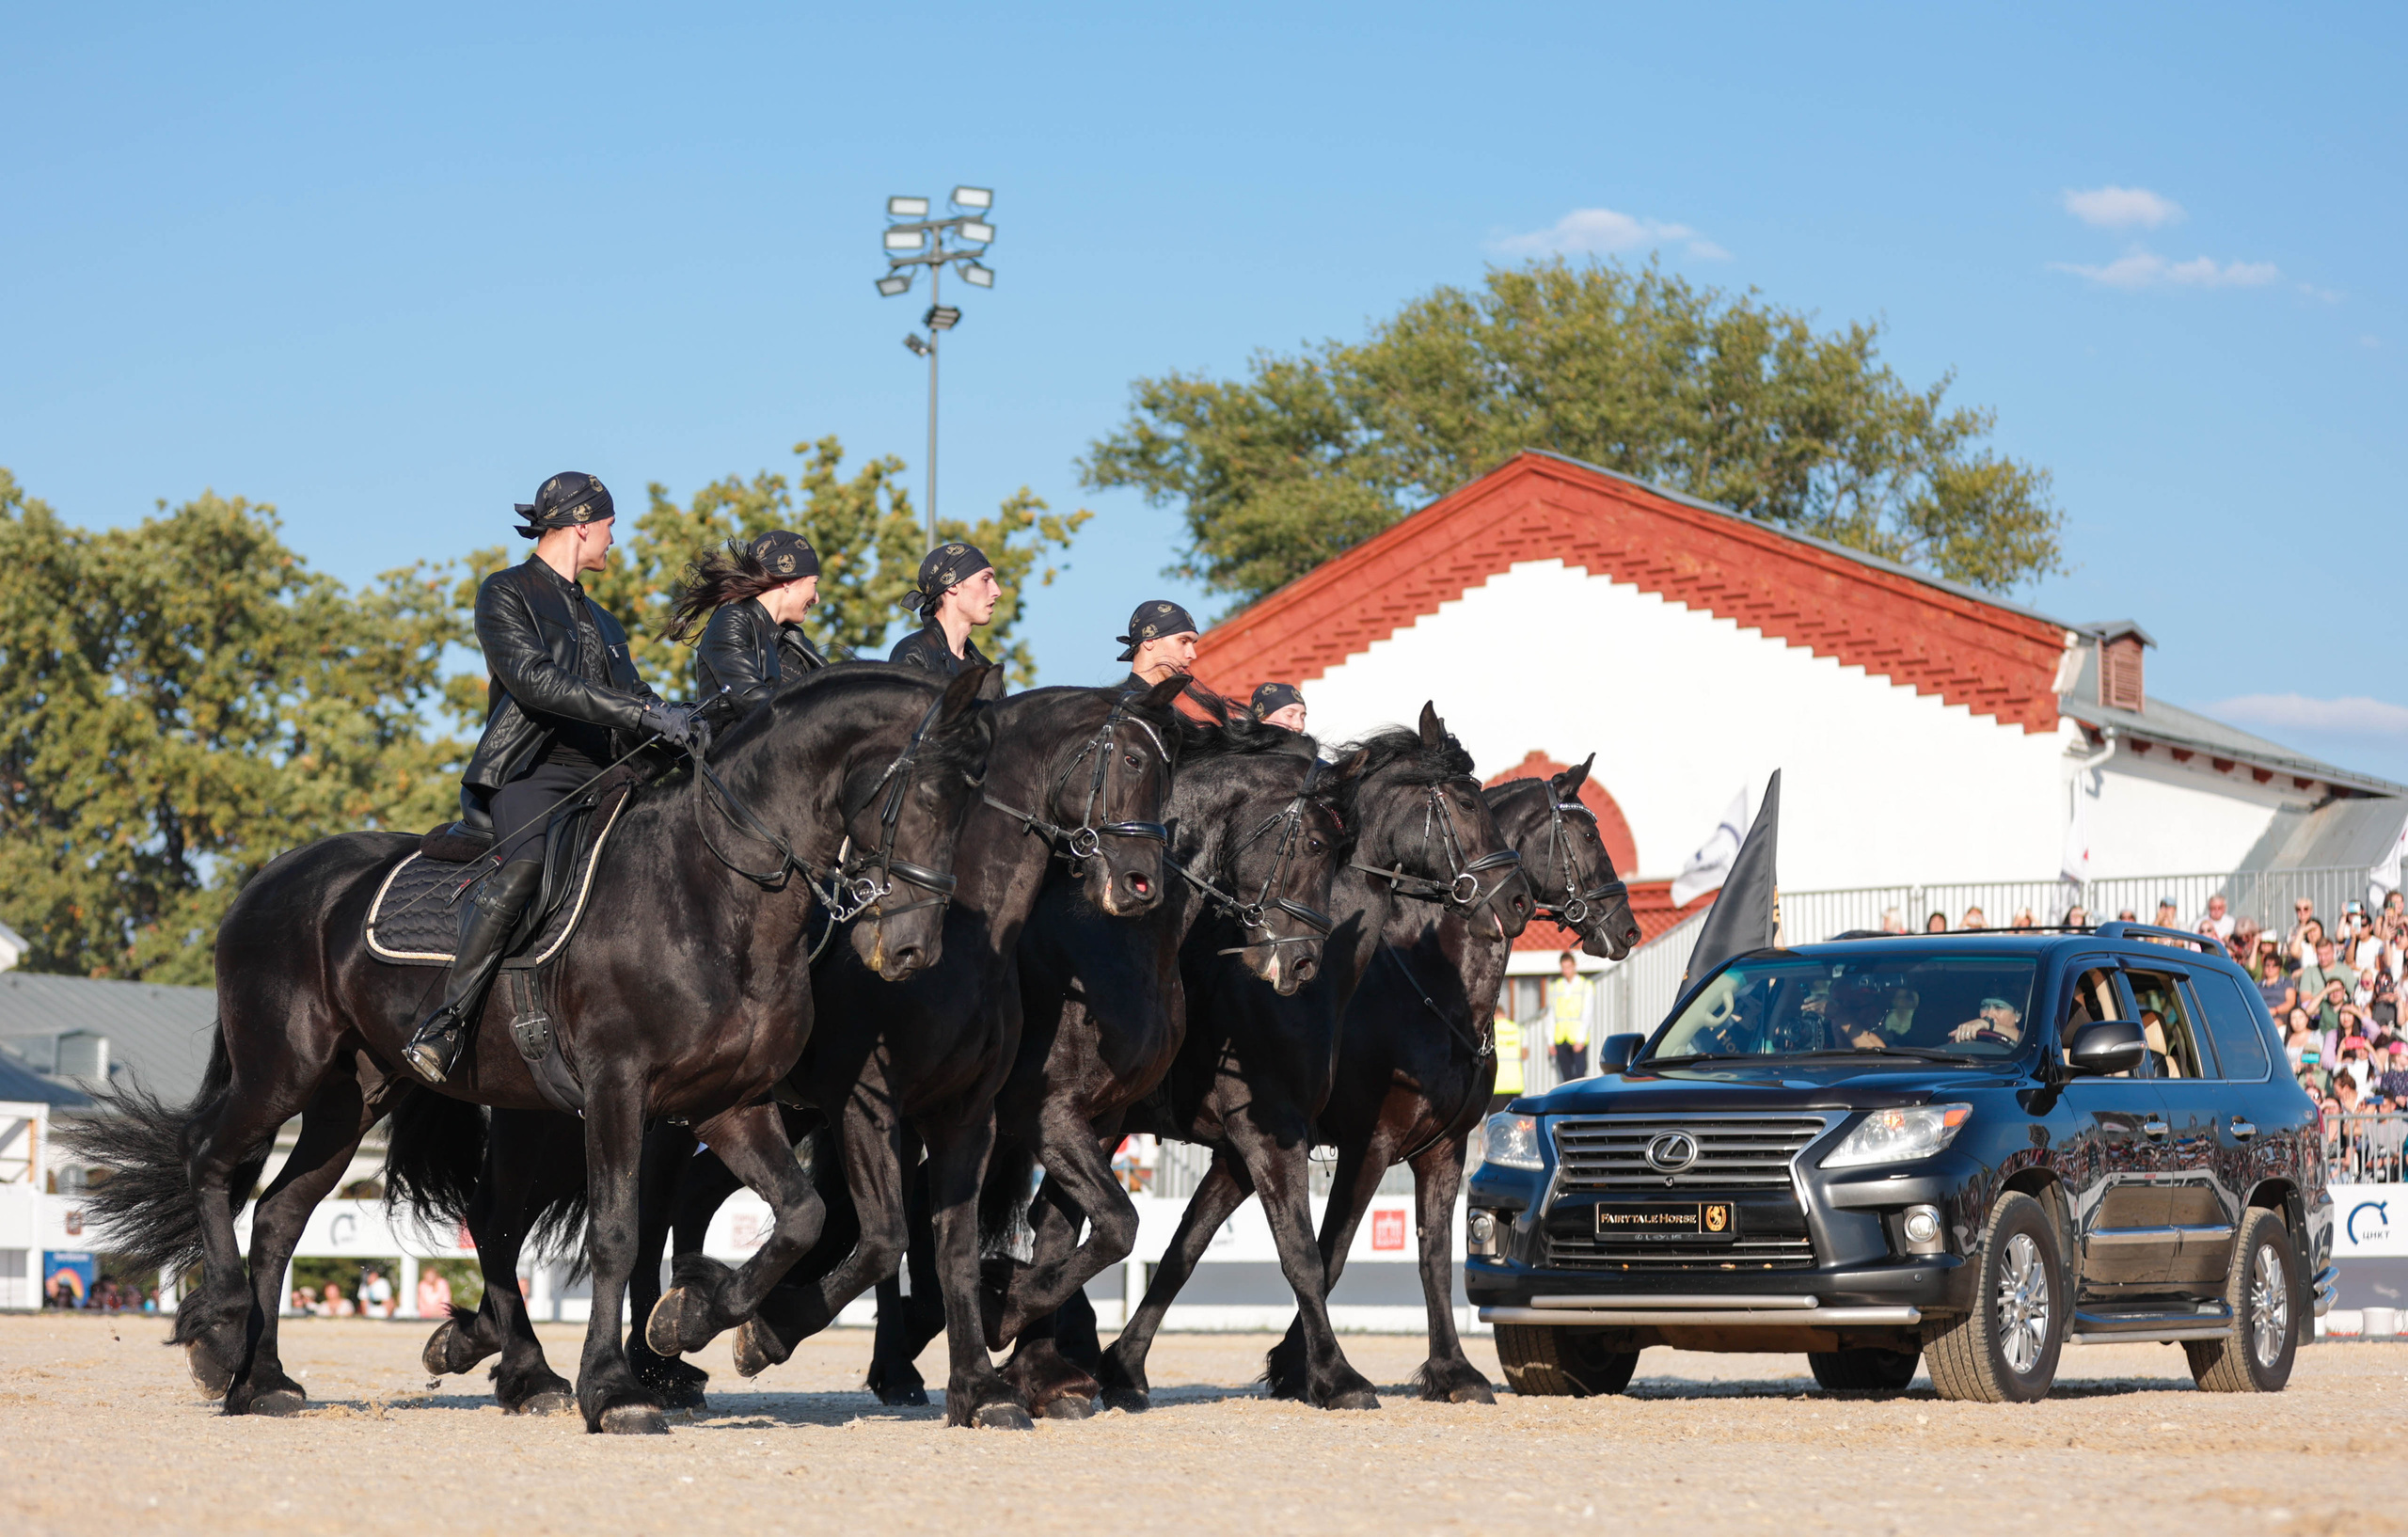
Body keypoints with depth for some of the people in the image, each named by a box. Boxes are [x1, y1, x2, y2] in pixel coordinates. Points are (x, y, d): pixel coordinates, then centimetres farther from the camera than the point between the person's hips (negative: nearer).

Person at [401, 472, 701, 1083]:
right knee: (525, 863, -37)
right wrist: (645, 713, -19)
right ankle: (445, 1025, -39)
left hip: (599, 781, 8)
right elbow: (533, 679, -11)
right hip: (529, 775, -8)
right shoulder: (506, 593, 6)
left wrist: (680, 728, 1)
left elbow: (633, 713, 25)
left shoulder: (601, 623, 30)